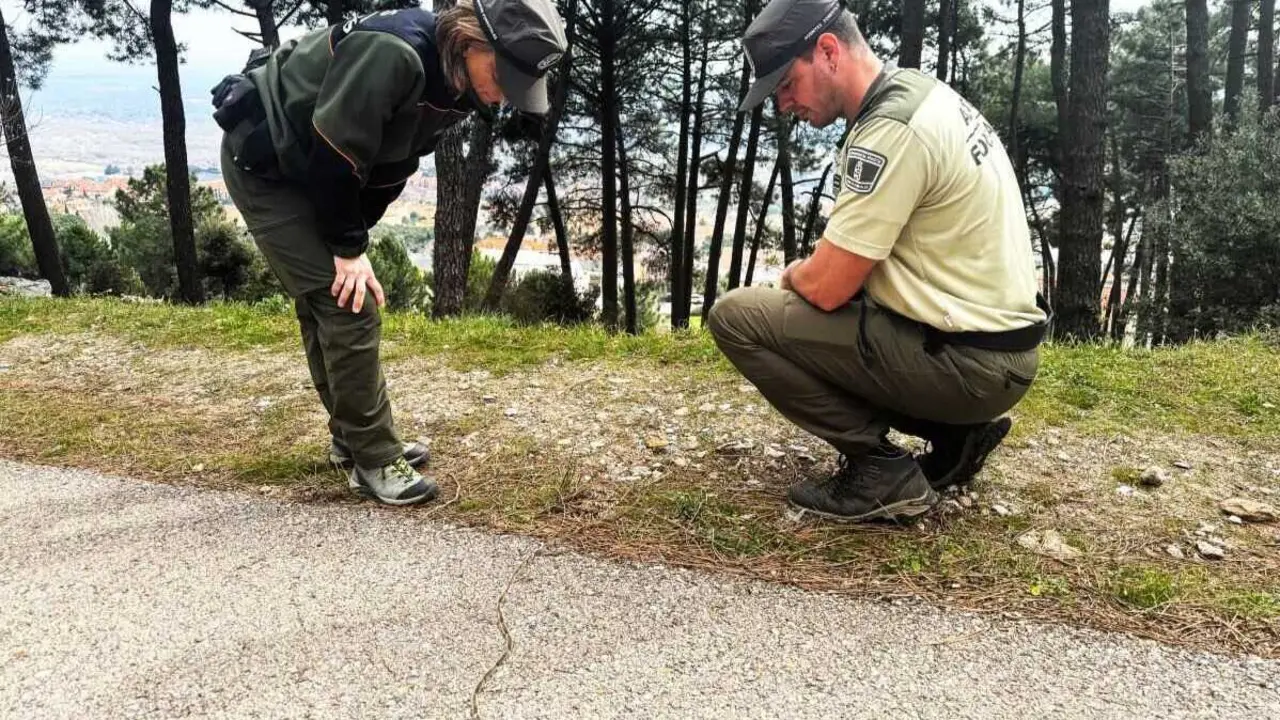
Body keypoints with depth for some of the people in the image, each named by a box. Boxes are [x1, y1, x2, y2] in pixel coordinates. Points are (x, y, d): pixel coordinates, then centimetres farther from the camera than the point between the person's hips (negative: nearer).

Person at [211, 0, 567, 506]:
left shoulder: (453, 85, -4)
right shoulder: (393, 53, -33)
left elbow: (391, 165, 6)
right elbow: (334, 153, -28)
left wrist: (355, 235, 1)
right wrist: (349, 248, -19)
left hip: (308, 171, 9)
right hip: (262, 161, -9)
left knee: (325, 306, 14)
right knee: (346, 305, -12)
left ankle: (354, 441, 26)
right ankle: (374, 460, -2)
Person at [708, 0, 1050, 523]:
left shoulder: (890, 131, -21)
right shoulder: (918, 91, 10)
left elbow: (825, 286, -19)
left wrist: (793, 274, 2)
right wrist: (814, 268, 12)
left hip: (965, 363, -10)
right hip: (998, 346, 10)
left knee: (736, 316, -10)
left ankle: (882, 471, -5)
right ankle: (955, 433, 15)